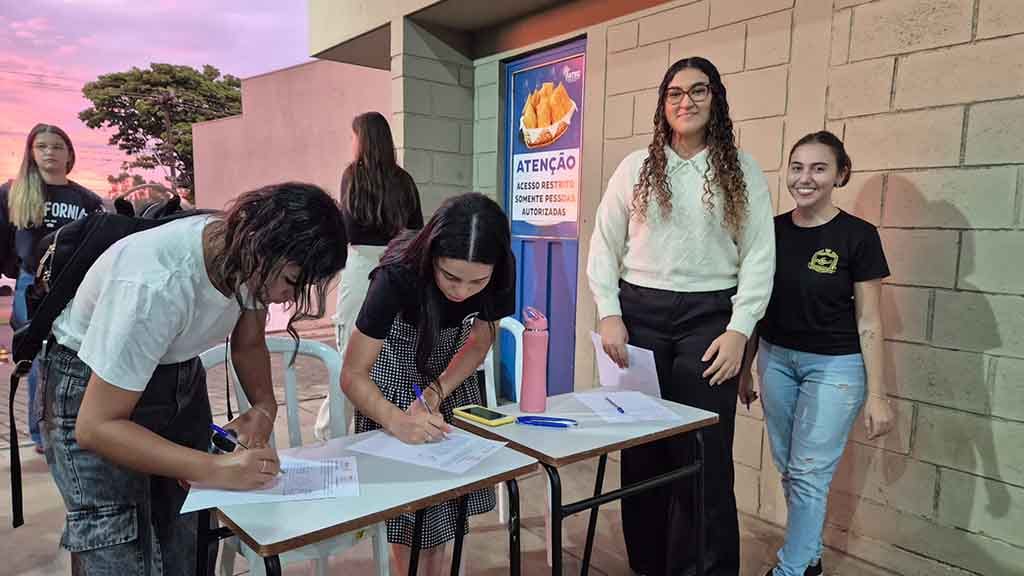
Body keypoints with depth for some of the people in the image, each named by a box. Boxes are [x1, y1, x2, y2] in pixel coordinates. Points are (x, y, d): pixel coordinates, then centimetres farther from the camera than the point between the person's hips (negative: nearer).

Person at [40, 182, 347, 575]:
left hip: (179, 374, 6)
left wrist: (264, 407, -16)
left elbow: (248, 344, 2)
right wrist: (215, 469, -36)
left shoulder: (251, 259, -16)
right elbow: (96, 427, -30)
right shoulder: (155, 284, -36)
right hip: (92, 386, -5)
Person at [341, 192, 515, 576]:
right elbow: (353, 375, -30)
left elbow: (478, 343, -9)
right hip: (392, 374, -3)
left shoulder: (498, 275, -25)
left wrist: (436, 393, -23)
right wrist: (398, 421, -46)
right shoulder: (398, 275, -36)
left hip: (450, 373, 3)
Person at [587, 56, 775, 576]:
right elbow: (603, 247, 7)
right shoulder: (636, 167, 7)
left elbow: (759, 256, 2)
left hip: (709, 317, -1)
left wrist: (738, 330, -8)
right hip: (640, 314, 1)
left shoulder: (742, 171, 6)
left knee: (704, 455, -1)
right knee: (640, 448, 7)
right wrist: (609, 315, -4)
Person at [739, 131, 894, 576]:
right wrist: (744, 368, 11)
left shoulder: (857, 236, -11)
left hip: (835, 366, -4)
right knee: (789, 469, 15)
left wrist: (877, 394, -9)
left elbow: (868, 322, -8)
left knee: (809, 473, 0)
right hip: (776, 359, 5)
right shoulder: (772, 231, 0)